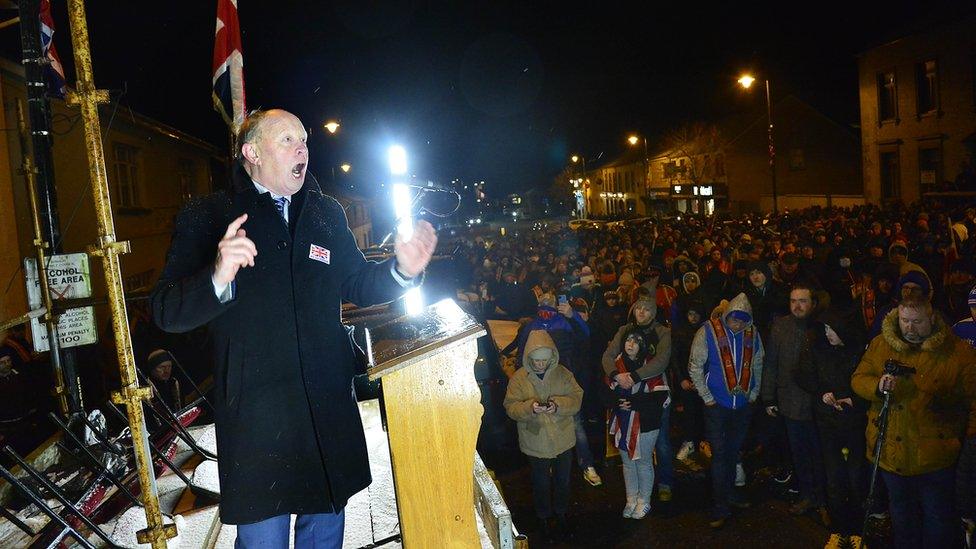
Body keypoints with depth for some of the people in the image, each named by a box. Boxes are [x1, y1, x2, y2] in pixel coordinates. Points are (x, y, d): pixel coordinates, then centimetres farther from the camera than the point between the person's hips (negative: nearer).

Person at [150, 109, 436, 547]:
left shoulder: (327, 213, 11)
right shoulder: (206, 218, -4)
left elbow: (355, 284, 16)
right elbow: (167, 311, -12)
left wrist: (401, 269, -5)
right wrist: (218, 279, -34)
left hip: (329, 411, 5)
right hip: (255, 418, -4)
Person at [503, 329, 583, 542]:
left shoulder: (563, 374, -8)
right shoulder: (519, 378, -11)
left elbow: (577, 398, -9)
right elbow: (510, 407, -13)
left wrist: (558, 405, -28)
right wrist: (529, 407, -32)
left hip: (563, 440, 2)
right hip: (535, 443, -1)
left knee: (562, 479, 20)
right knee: (541, 482, 17)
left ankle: (561, 514, 43)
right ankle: (544, 517, 39)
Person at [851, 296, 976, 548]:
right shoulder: (880, 345, 1)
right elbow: (858, 379, 3)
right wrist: (878, 386, -18)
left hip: (934, 454, -3)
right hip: (891, 450, 3)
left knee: (938, 518, 9)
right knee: (901, 513, 22)